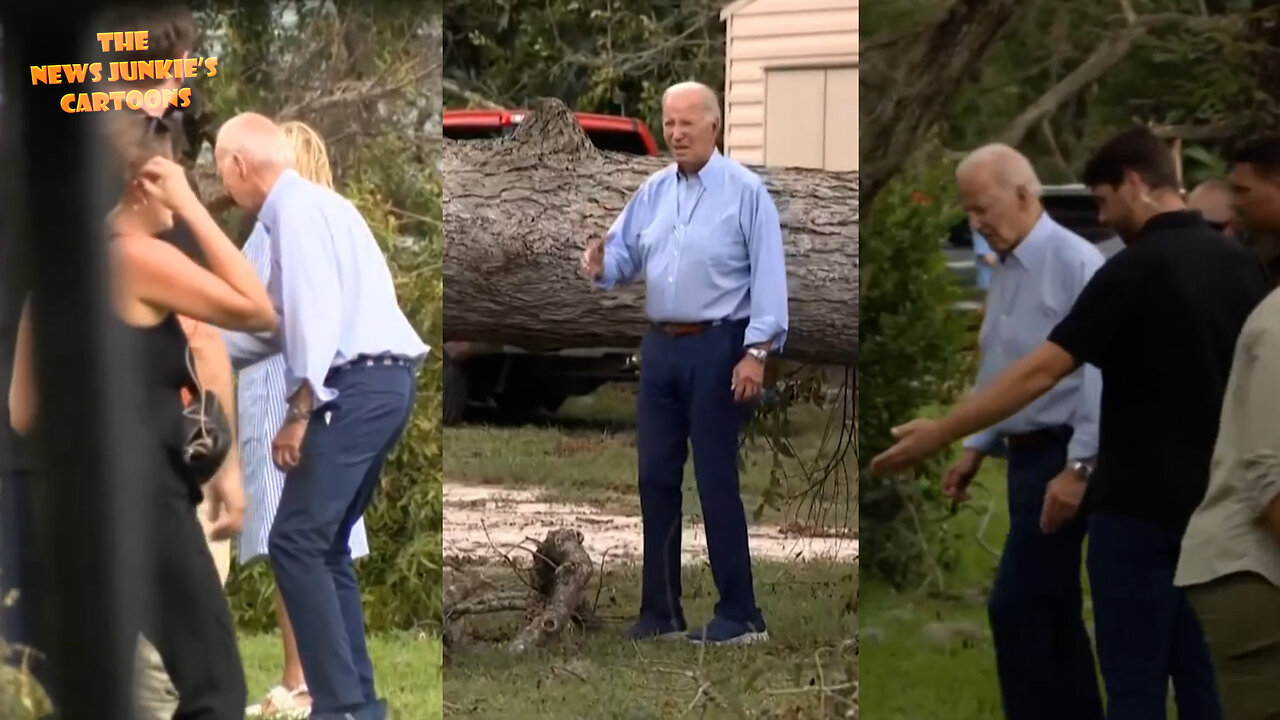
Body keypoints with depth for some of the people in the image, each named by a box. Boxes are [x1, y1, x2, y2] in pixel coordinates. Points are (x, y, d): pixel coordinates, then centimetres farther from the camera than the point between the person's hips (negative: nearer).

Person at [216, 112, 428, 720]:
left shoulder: (296, 208, -8)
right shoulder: (301, 208, 24)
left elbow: (317, 313, -18)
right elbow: (282, 323, 32)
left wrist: (299, 411, -18)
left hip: (357, 386, -10)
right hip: (379, 384, 10)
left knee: (296, 542, -10)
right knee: (324, 546, 13)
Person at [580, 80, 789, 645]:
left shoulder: (745, 191, -7)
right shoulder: (652, 192, 11)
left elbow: (768, 274, -11)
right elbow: (625, 254, 13)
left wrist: (758, 350, -17)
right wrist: (600, 266, -12)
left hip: (716, 346, -6)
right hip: (660, 346, 6)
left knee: (717, 481, -5)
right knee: (656, 477, 7)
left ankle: (739, 615, 1)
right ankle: (659, 609, 15)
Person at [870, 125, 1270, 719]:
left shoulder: (1136, 269, -14)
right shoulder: (1241, 265, 7)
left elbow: (1041, 371, -17)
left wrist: (939, 434, -14)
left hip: (1141, 505, -7)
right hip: (1215, 504, 7)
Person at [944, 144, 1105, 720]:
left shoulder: (1076, 264, -17)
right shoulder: (1006, 271, 11)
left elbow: (1099, 368, -21)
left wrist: (1078, 466, -23)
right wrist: (976, 449, 17)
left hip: (1062, 456, -9)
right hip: (1027, 454, 9)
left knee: (1016, 607, -9)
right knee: (1052, 609, 12)